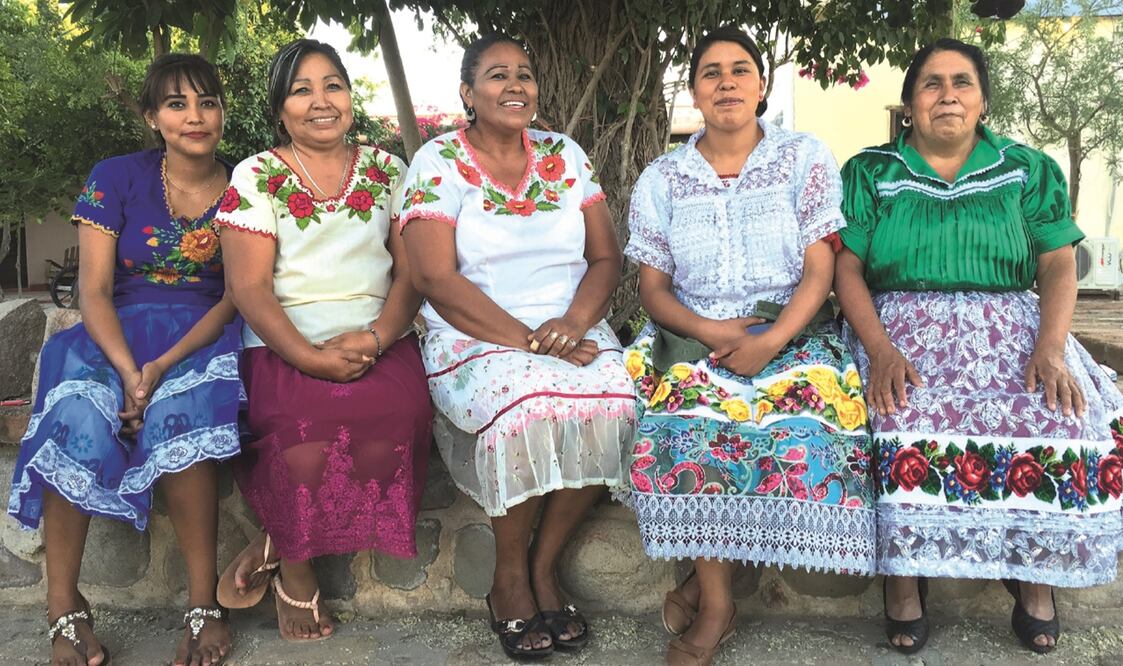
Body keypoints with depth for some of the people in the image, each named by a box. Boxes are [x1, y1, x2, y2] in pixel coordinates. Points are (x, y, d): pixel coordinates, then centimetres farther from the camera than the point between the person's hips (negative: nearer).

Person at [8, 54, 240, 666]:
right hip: (116, 335, 1)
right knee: (77, 418, -33)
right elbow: (95, 290, -3)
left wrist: (162, 368, -18)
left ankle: (204, 604, -29)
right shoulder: (116, 179, 3)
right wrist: (129, 373, -22)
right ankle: (64, 610, -23)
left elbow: (236, 298, -2)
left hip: (202, 336, -1)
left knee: (178, 414, -35)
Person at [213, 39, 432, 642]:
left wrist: (374, 337, -13)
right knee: (303, 416, -34)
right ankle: (295, 573, -7)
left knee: (400, 408, -30)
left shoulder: (388, 172, 13)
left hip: (380, 340, 2)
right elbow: (249, 286, -3)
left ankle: (276, 544, -10)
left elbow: (412, 270, 6)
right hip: (286, 343, -2)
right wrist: (309, 356, -18)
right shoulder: (255, 177, 6)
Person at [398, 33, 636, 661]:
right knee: (528, 407, -34)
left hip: (573, 333, 4)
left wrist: (574, 323, -14)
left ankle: (544, 566, -6)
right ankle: (509, 579, -8)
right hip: (477, 340, -3)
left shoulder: (566, 154, 11)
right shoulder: (438, 162, -1)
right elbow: (437, 280, -11)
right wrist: (527, 341, -19)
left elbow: (606, 258, 7)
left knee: (610, 405, -27)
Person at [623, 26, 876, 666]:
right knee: (685, 398, -32)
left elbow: (820, 270, -3)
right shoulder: (662, 179, 8)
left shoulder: (806, 158, 4)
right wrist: (711, 330, -15)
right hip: (695, 333, 1)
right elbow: (654, 287, 5)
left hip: (793, 331, 0)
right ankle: (716, 603, -18)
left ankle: (708, 573, -12)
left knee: (817, 399, -31)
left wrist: (772, 342, -20)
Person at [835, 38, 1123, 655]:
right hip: (903, 328, -1)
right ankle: (903, 572, -11)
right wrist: (880, 349, -18)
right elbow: (846, 268, -1)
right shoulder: (870, 172, 7)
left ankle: (1036, 570, -2)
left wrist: (1051, 346, -13)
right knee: (911, 425, -33)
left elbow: (1059, 265, 6)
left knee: (1068, 425, -27)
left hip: (1010, 326, 2)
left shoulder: (1028, 170, 12)